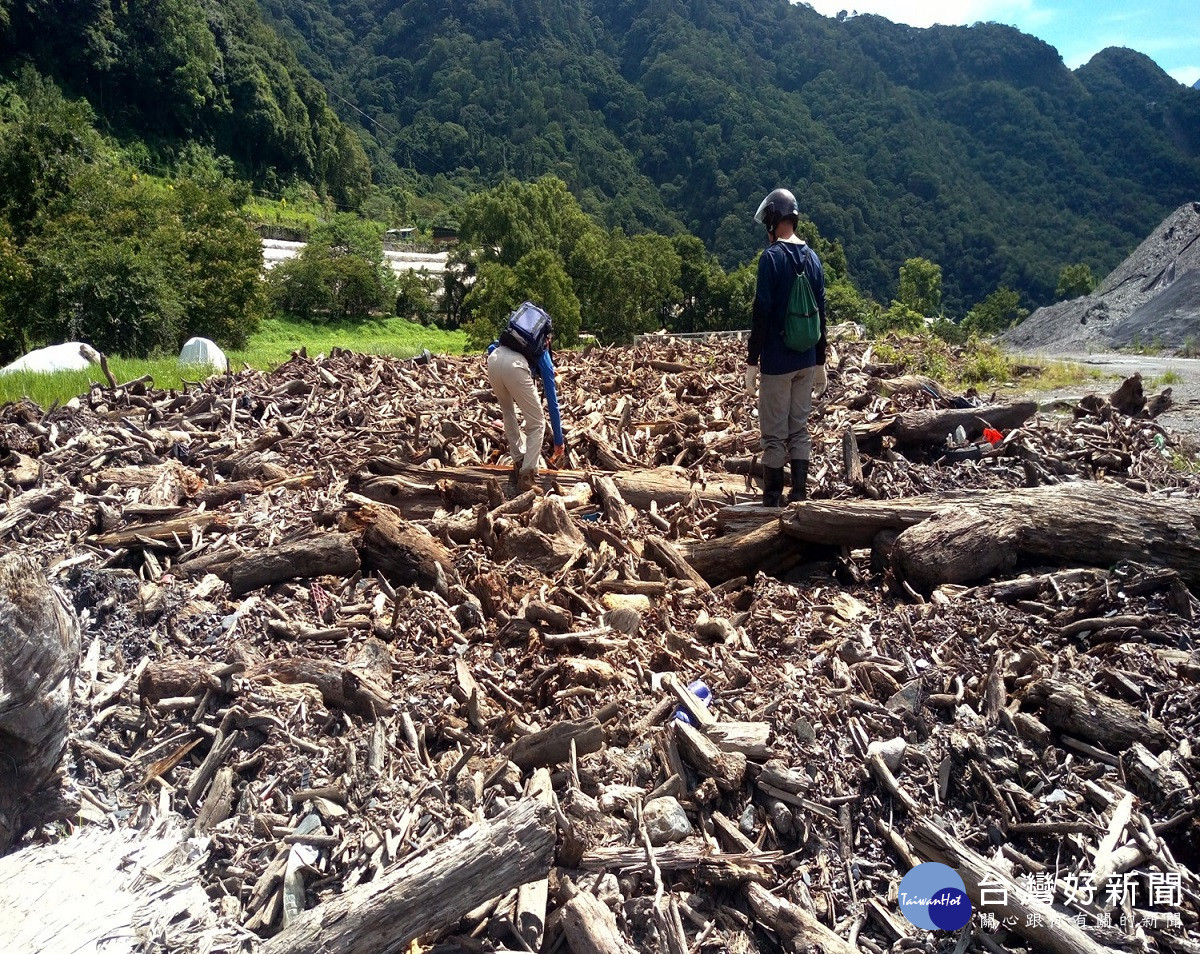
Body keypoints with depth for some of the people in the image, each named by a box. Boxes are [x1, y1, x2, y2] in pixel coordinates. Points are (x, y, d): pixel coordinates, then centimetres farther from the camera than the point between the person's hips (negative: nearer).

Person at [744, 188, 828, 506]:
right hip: (807, 361, 6)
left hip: (777, 362, -6)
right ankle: (799, 497, 15)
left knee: (774, 434, -1)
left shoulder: (771, 257, -11)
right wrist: (820, 362, 19)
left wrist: (751, 362, -10)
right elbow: (820, 314, 13)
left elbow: (761, 313, -15)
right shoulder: (812, 258, 10)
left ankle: (772, 501, 2)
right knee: (800, 429, 11)